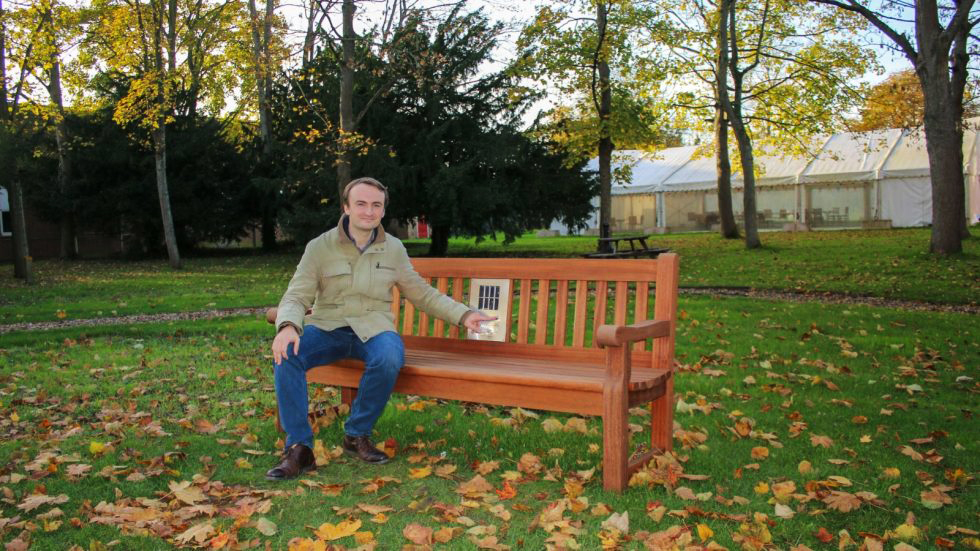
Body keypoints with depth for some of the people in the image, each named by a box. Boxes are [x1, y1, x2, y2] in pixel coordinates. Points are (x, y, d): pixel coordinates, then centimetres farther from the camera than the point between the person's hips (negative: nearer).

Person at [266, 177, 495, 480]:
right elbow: (296, 296, -5)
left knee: (390, 358, -35)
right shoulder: (319, 247, 0)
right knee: (287, 355, -30)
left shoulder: (394, 249, 7)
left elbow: (422, 294, 15)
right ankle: (299, 448, -20)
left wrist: (463, 314, 3)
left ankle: (357, 435, -12)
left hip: (373, 329, 0)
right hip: (327, 328, 0)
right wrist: (287, 326, -28)